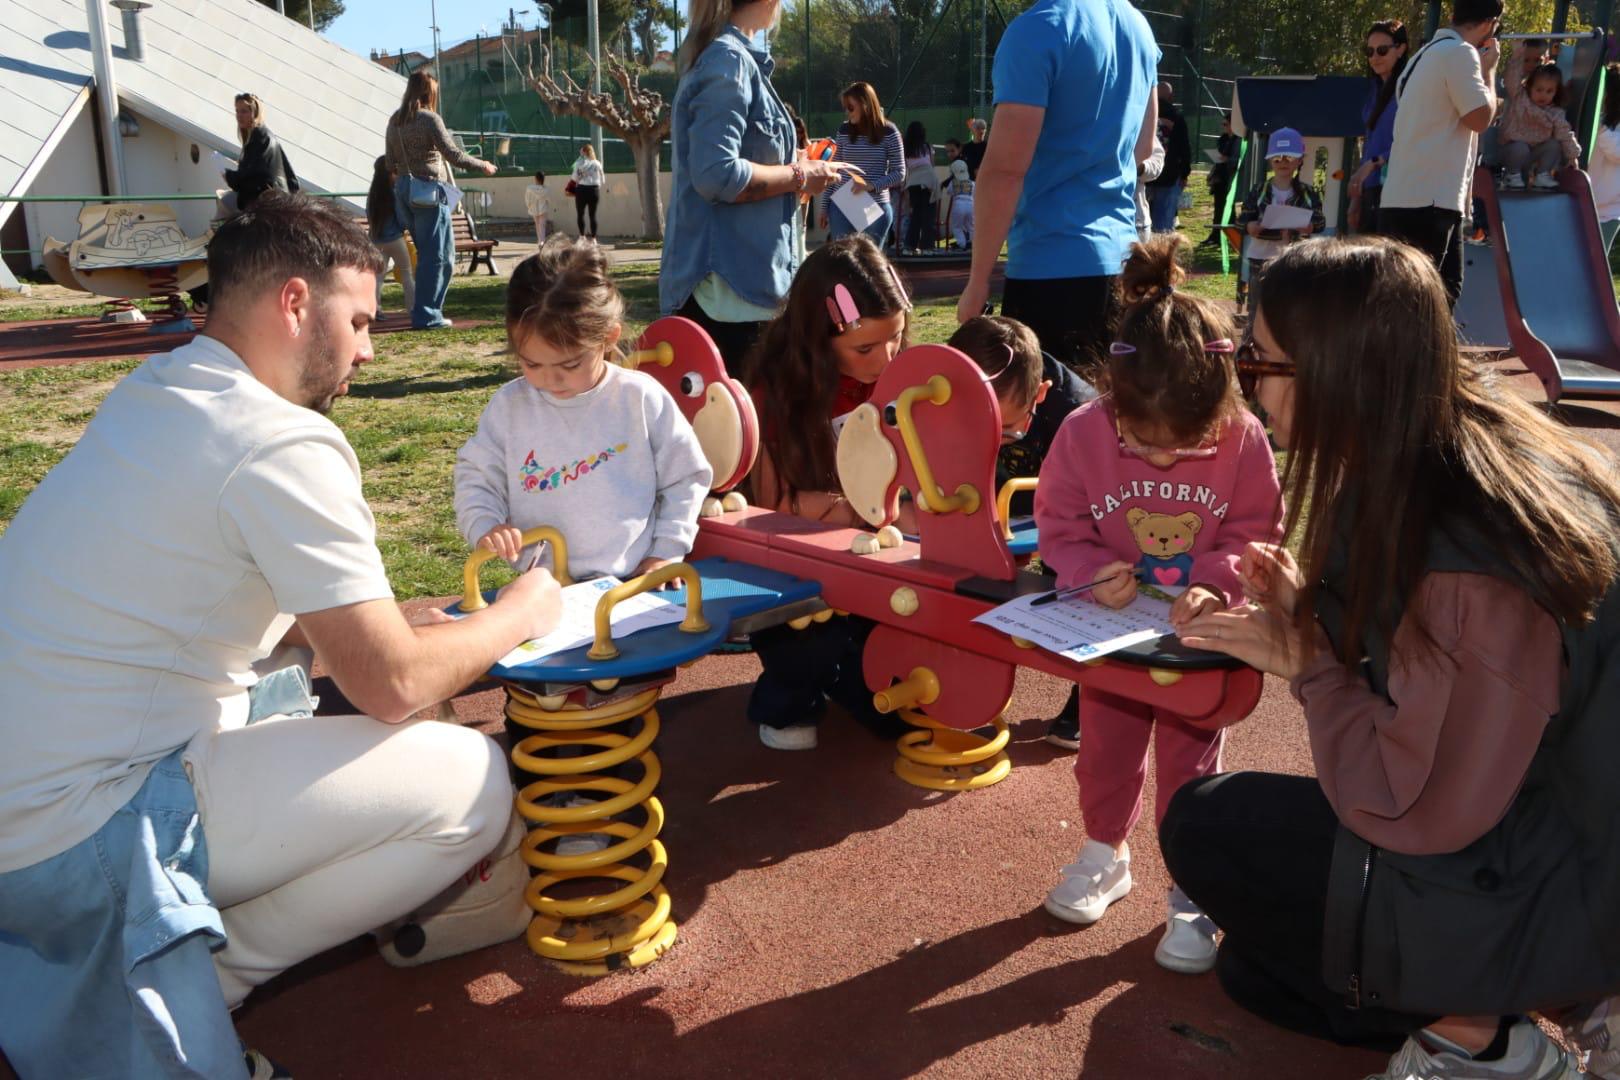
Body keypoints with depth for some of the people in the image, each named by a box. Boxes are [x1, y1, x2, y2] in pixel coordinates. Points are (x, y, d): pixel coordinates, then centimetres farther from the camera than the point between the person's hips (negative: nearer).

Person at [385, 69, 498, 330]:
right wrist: (483, 165, 0)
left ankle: (425, 310, 20)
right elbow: (453, 154, -13)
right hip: (429, 191, -7)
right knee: (438, 255, -1)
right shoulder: (429, 118, -11)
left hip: (404, 190, 8)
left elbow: (391, 164, 14)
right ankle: (426, 315, -3)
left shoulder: (395, 121, 10)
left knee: (426, 253, 17)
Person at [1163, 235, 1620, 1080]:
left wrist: (1307, 661, -17)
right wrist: (1309, 605, -6)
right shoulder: (1476, 451, -4)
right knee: (1256, 972, 17)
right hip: (1531, 825, 9)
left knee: (1207, 826, -7)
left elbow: (1417, 812, -29)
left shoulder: (1468, 557, -34)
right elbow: (1411, 660, 8)